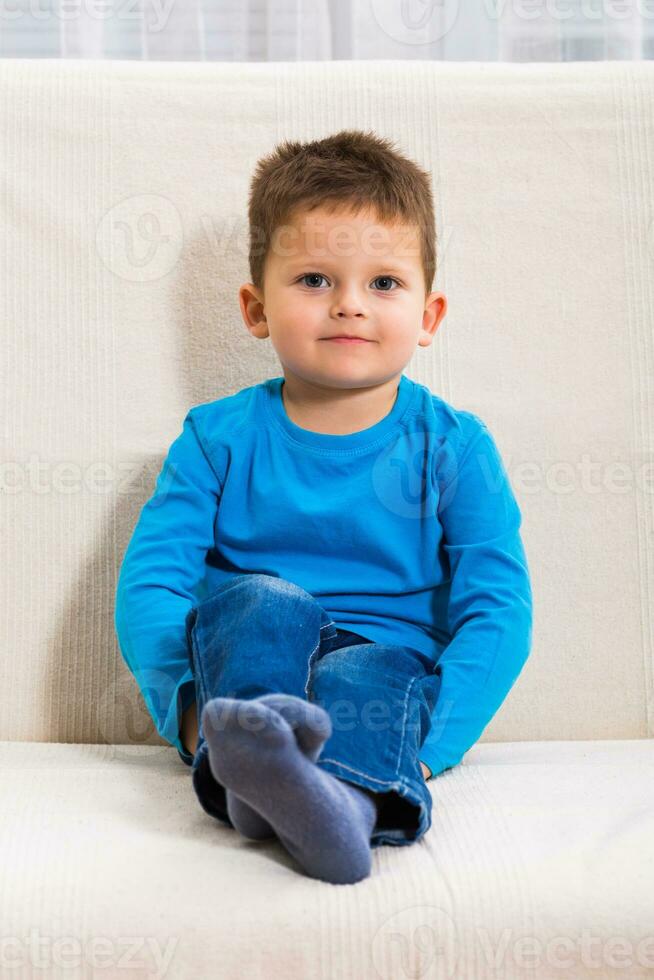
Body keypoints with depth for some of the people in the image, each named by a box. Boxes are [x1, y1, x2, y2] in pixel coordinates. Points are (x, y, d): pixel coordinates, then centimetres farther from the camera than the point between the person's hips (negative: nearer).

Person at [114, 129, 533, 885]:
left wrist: (423, 743, -20)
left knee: (371, 669, -33)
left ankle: (349, 799, -62)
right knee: (261, 601, -29)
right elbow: (148, 582, -2)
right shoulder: (219, 437, 6)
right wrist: (192, 704, -22)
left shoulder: (454, 447, 4)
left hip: (387, 670, -1)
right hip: (239, 668, 1)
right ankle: (246, 769, -54)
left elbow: (498, 611, -4)